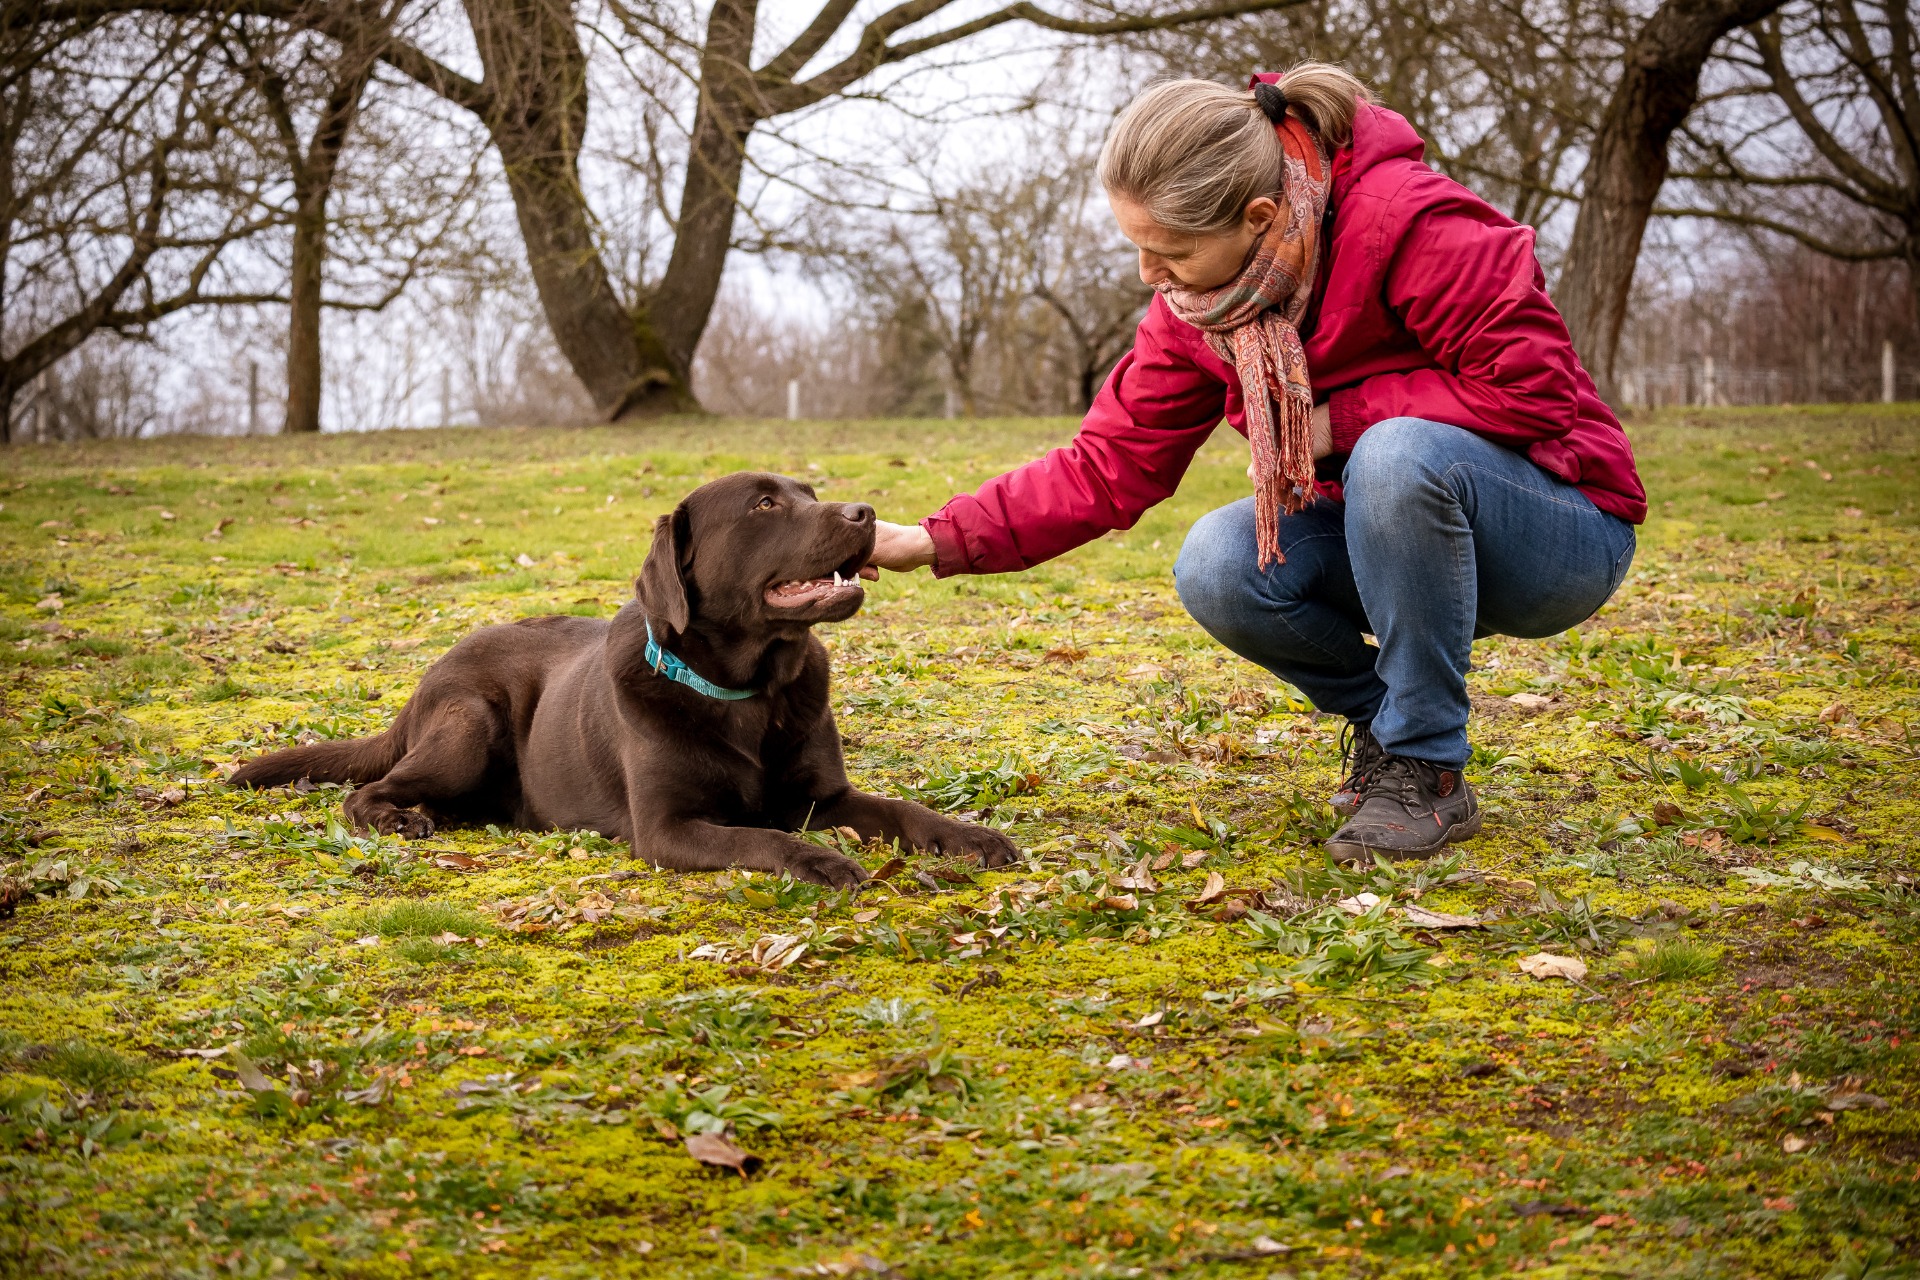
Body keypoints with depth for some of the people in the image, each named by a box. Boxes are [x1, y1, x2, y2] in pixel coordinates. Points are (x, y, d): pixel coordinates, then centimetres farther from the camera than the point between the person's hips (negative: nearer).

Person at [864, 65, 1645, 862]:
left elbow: (1531, 385, -27)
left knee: (1401, 454, -37)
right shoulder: (1195, 304, -5)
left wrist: (1337, 419, -23)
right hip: (1392, 531, 6)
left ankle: (1426, 767, -19)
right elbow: (1110, 465, -3)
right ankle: (1379, 716, 5)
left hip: (1566, 532, -5)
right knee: (1218, 566, -23)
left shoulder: (1409, 223, -26)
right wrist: (936, 543, -11)